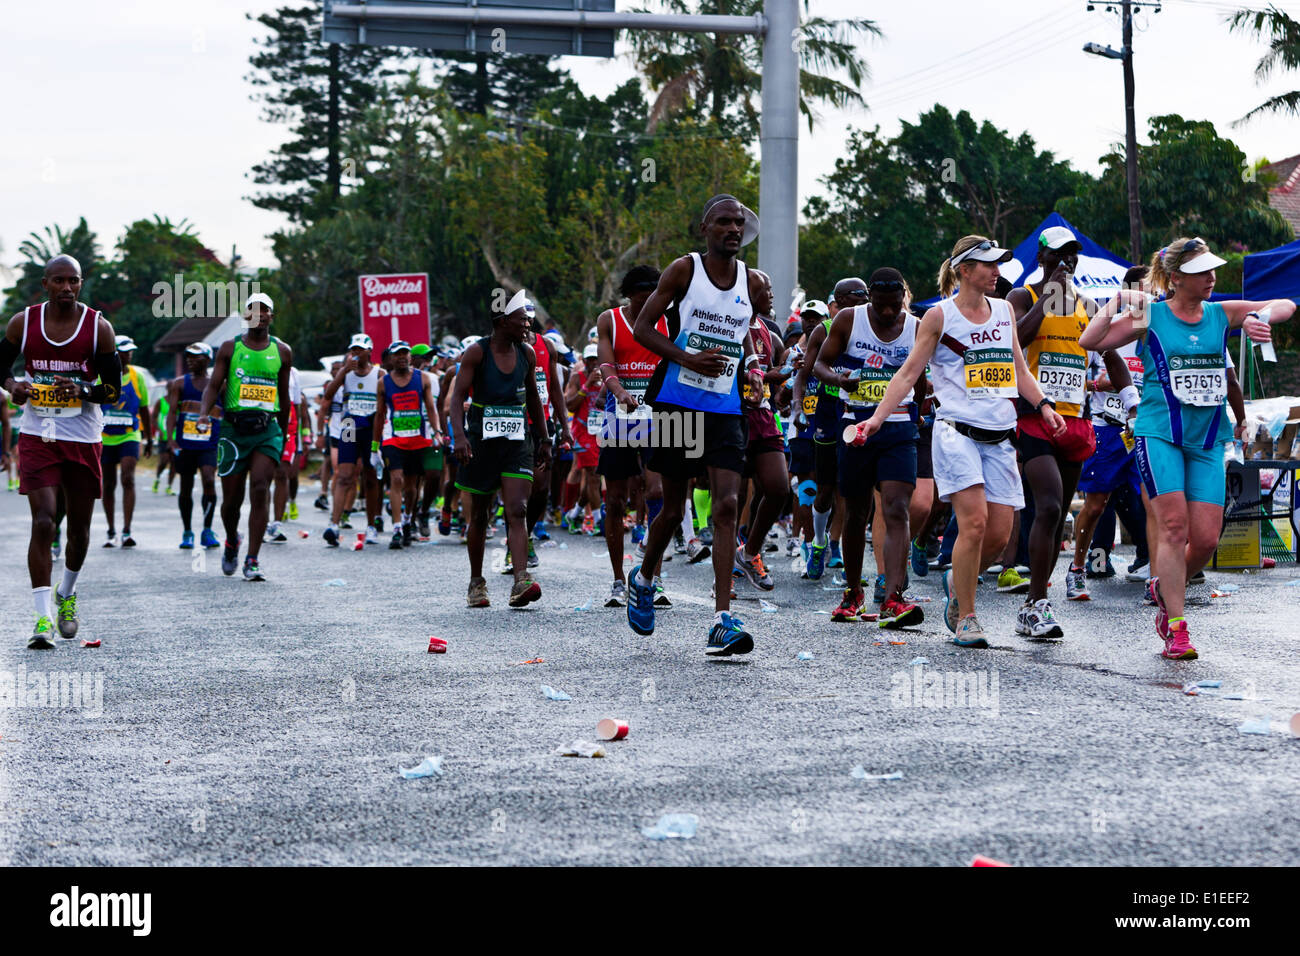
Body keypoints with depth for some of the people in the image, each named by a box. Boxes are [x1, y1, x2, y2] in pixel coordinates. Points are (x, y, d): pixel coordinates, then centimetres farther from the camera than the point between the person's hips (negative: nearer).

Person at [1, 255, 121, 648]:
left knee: (79, 527, 11)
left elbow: (114, 390, -1)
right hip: (37, 435, -1)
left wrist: (83, 391, -20)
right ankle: (43, 617, -12)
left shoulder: (98, 327, -4)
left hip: (83, 438, 1)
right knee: (43, 520, -14)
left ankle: (67, 595, 39)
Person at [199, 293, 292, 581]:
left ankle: (252, 560, -14)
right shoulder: (230, 348, 6)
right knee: (232, 497, 4)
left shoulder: (282, 351, 11)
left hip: (267, 429, 0)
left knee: (260, 490, -15)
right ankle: (231, 541, 36)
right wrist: (204, 414, -16)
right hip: (234, 428, 0)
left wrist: (283, 435, 20)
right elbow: (213, 385, 2)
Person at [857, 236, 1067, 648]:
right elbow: (909, 373, 1)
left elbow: (1019, 370, 23)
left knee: (999, 533, -2)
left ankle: (958, 581, 28)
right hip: (957, 430, -5)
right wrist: (877, 417, -8)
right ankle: (965, 618, -6)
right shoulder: (940, 315, 0)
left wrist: (1043, 405, 9)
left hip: (1000, 436, 5)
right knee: (974, 521, -18)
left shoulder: (1003, 309, 15)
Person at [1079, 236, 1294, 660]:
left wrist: (1263, 317, -8)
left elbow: (1285, 306, 13)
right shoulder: (1149, 317, 0)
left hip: (1207, 439, 4)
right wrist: (1118, 301, -16)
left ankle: (1164, 588, 27)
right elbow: (1090, 341, -8)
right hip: (1159, 433, -4)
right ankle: (1175, 629, -6)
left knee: (1206, 539, -3)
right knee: (1174, 526, -15)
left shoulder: (1221, 315, 10)